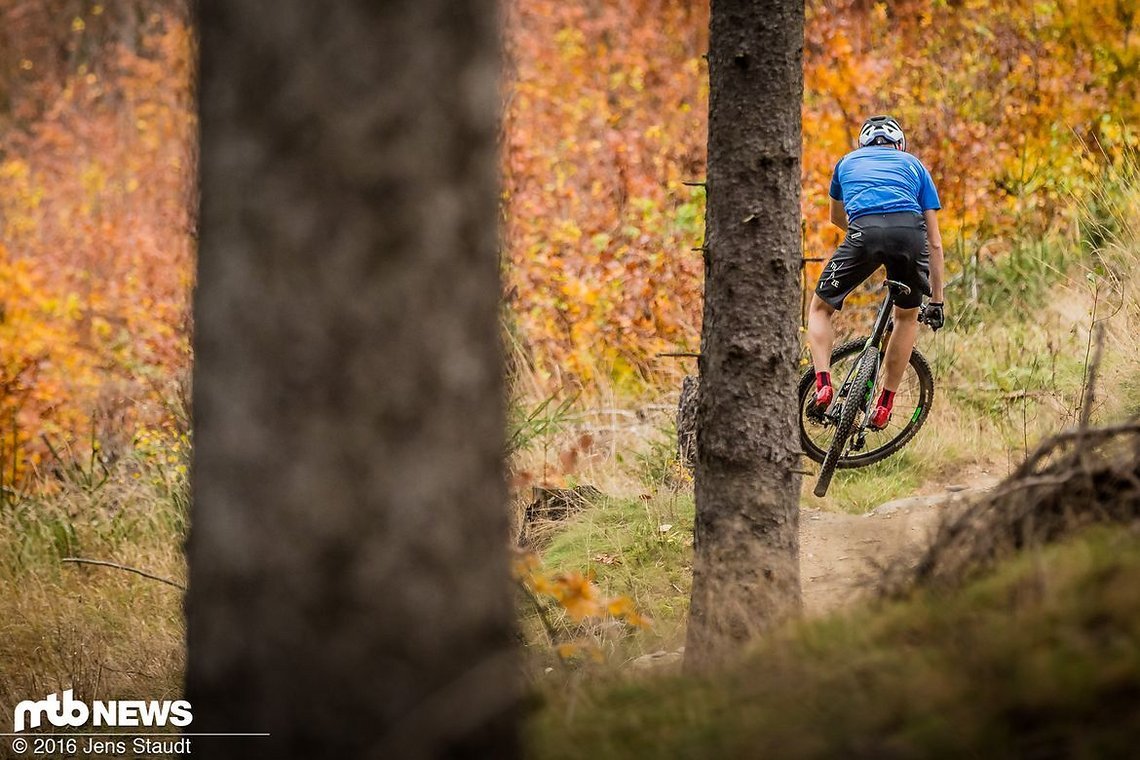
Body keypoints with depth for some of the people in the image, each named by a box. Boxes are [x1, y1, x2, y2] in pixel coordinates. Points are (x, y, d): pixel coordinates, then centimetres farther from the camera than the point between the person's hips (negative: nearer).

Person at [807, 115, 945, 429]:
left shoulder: (848, 162, 35)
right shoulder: (913, 165, 32)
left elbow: (837, 217, 54)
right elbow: (934, 241, 28)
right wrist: (936, 299, 32)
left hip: (864, 233, -1)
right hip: (910, 233, 1)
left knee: (820, 309, 20)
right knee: (907, 316, 26)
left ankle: (823, 385, -2)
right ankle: (884, 406, 21)